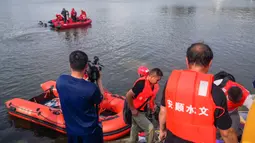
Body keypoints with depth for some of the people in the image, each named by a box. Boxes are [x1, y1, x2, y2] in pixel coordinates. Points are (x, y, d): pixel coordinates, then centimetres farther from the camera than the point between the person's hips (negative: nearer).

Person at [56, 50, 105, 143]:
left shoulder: (60, 81, -18)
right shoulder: (91, 88, -32)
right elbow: (100, 99, -9)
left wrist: (85, 78, 1)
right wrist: (99, 79, -3)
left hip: (71, 129, 4)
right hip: (90, 130, -4)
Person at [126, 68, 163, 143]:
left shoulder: (152, 85, -3)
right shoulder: (141, 83, -29)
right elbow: (128, 95, -28)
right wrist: (132, 109, -20)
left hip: (141, 110, 9)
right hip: (136, 111, -9)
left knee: (135, 128, 25)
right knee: (150, 128, -6)